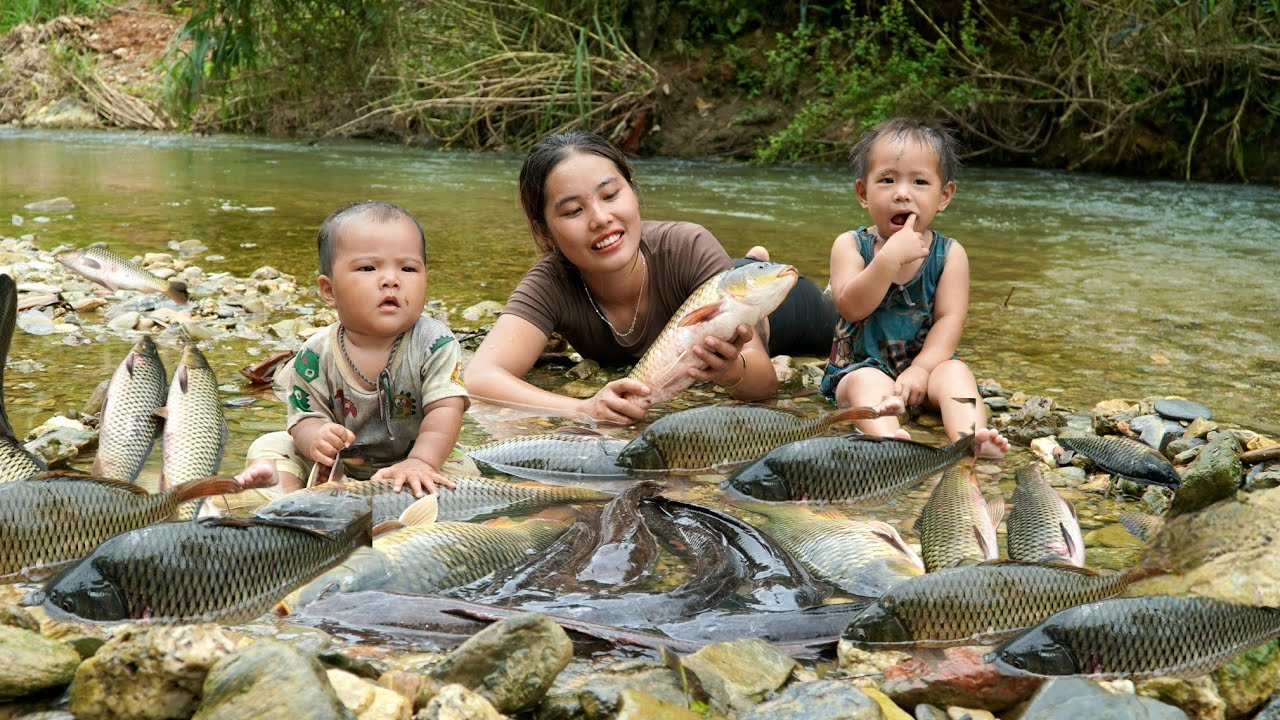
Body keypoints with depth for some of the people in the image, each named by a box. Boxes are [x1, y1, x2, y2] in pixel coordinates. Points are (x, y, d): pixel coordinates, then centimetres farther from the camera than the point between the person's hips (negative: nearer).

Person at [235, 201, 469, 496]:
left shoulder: (435, 344, -16)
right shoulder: (316, 355, -11)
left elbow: (446, 408, -21)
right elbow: (306, 417, -8)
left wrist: (422, 461, -37)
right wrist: (315, 438, -34)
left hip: (403, 465, -2)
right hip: (334, 463, 2)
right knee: (272, 444, -7)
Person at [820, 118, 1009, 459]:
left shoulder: (950, 254, 0)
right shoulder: (850, 245, -3)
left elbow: (949, 319, -6)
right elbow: (851, 307, -17)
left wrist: (921, 369, -21)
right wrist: (890, 258, -28)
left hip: (925, 362, 2)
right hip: (862, 365, -2)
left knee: (955, 372, -27)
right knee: (868, 383, -33)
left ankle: (970, 435, -53)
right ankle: (888, 438, -62)